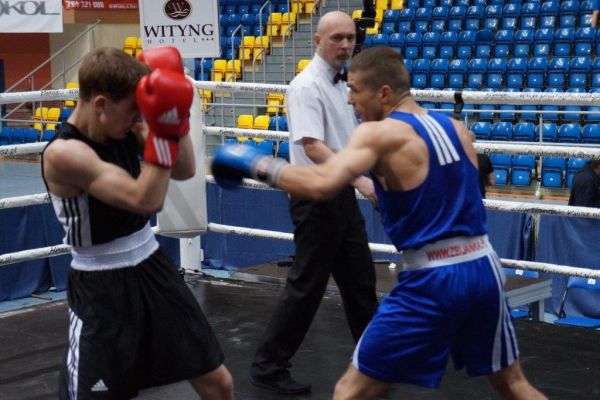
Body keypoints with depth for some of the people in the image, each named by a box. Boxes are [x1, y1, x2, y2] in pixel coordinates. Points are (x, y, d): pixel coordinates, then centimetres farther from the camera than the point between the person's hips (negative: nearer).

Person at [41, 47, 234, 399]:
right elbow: (146, 200, -30)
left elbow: (185, 171, 4)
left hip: (152, 267, 7)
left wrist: (176, 114, -7)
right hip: (101, 287, -7)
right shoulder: (64, 154, -24)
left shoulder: (126, 127, -3)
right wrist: (163, 128, -34)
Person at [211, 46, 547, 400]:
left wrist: (257, 164, -13)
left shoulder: (380, 134, -9)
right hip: (484, 270, 6)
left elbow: (322, 184, -25)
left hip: (432, 281, -6)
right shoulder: (458, 130, 11)